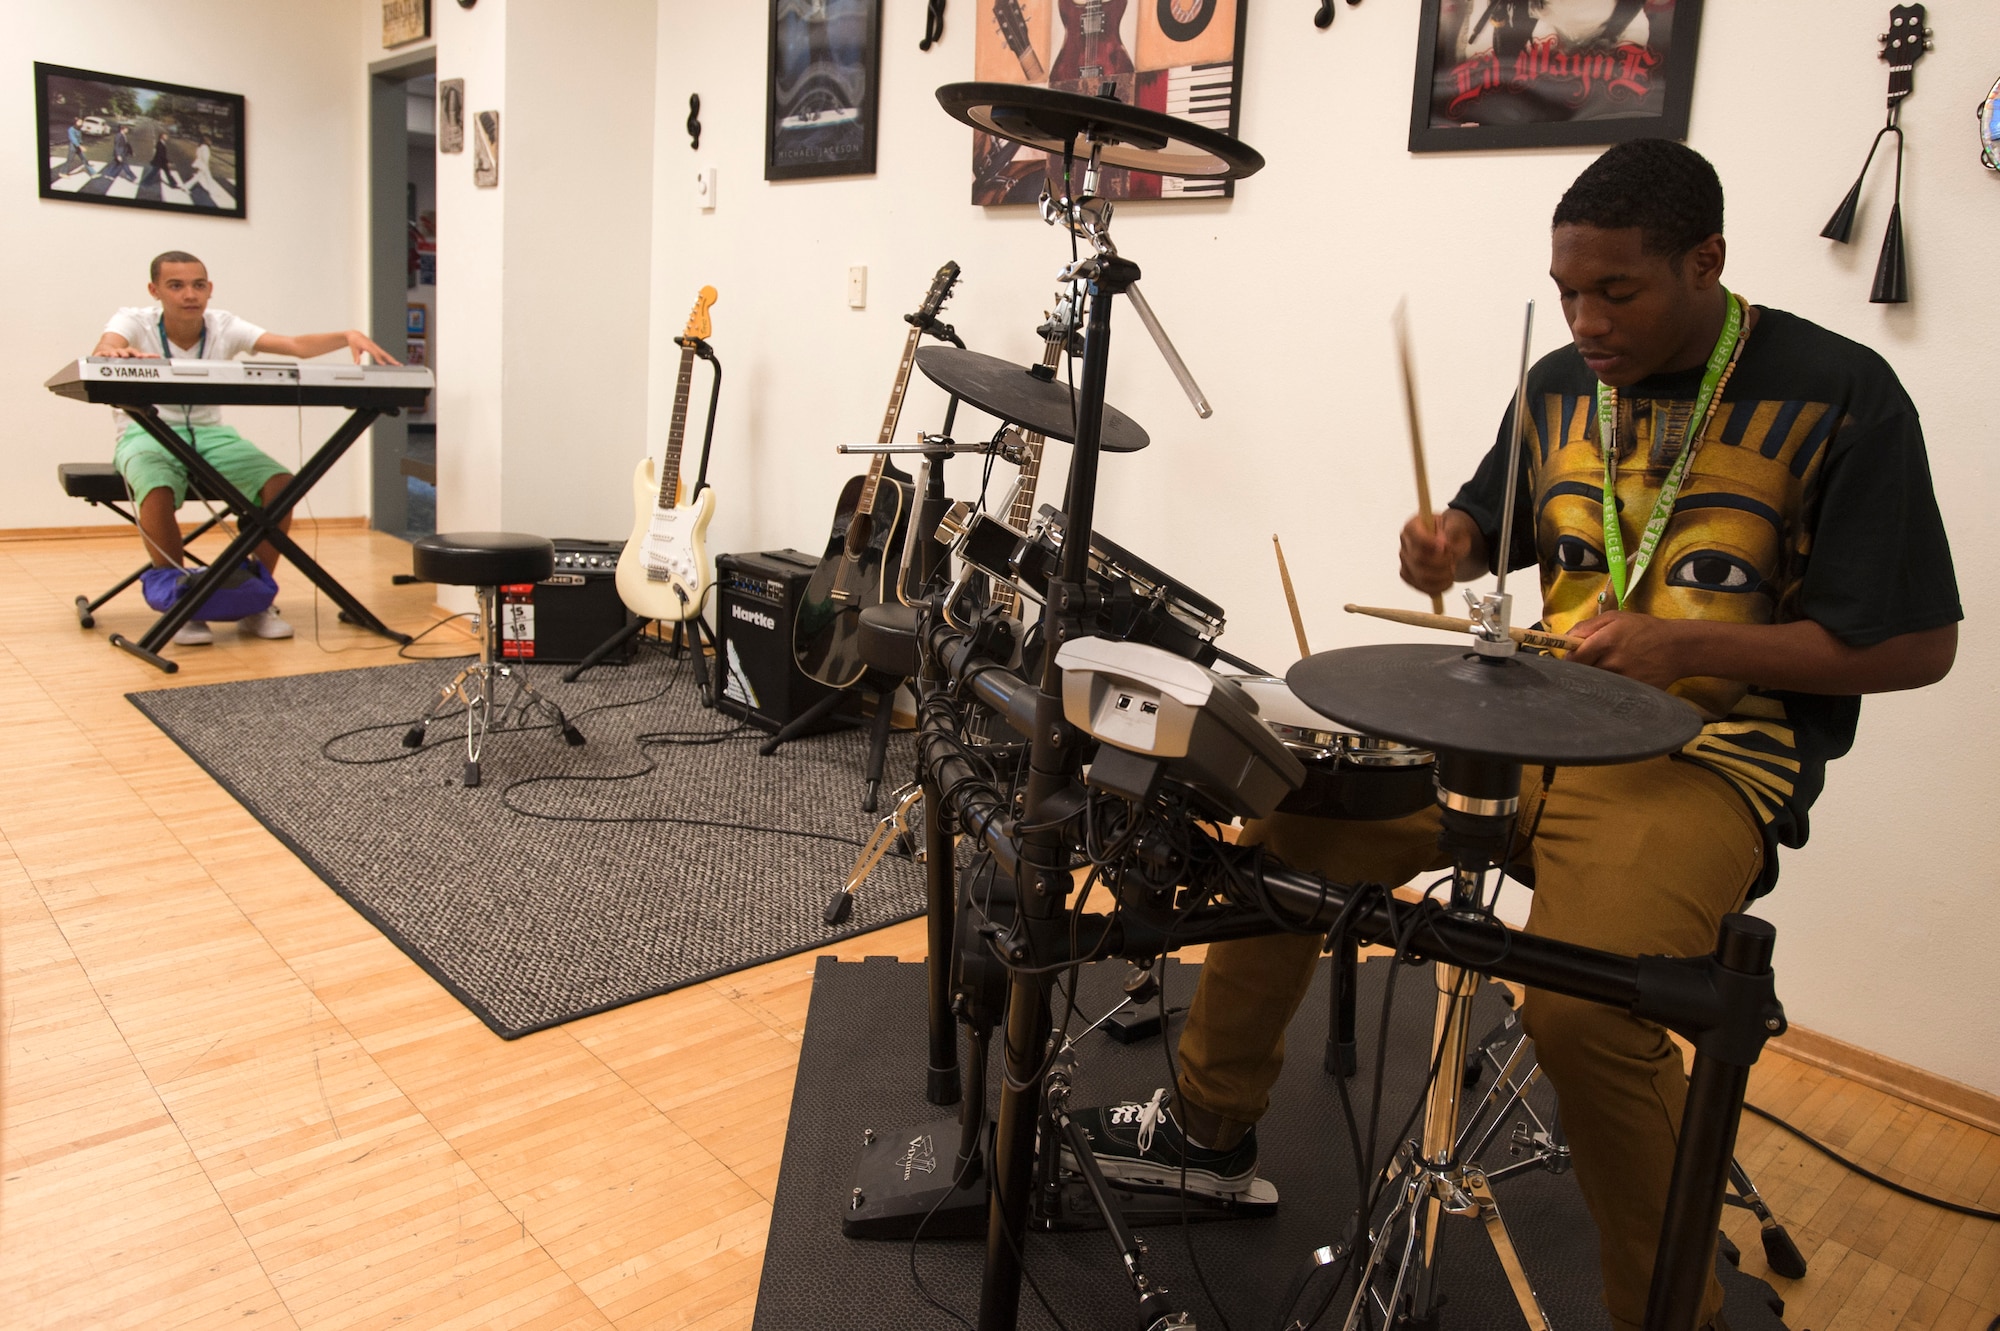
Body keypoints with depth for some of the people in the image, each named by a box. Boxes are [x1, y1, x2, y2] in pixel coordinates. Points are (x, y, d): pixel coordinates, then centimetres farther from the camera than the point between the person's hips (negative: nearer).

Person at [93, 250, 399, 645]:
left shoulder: (224, 327, -3)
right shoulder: (135, 321, -10)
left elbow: (296, 346, -16)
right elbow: (100, 353, -32)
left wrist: (347, 337, -35)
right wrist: (116, 353, -58)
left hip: (209, 435, 3)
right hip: (147, 434, -3)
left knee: (280, 481, -24)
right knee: (157, 492, -37)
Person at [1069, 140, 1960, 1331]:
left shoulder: (1838, 397, -11)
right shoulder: (1562, 384, 7)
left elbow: (1917, 645, -10)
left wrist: (1684, 644, -21)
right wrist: (1454, 544, -4)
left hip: (1710, 753, -6)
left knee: (1580, 1001, -32)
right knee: (1289, 821, -3)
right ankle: (1214, 1128, 17)